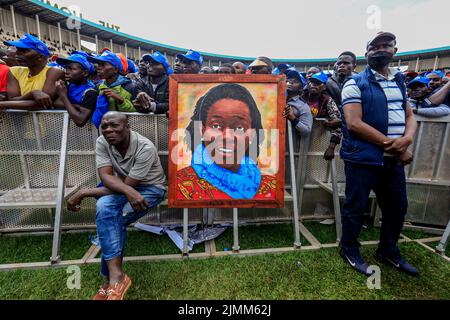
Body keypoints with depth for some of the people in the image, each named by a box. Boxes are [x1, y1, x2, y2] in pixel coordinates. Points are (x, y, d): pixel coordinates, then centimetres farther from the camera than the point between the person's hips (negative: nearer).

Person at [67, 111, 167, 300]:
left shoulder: (145, 148, -29)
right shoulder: (102, 143, -12)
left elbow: (128, 184, -27)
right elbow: (105, 176, -22)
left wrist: (84, 193, -24)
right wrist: (129, 191, -41)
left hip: (151, 188, -5)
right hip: (122, 187, 6)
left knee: (112, 221, -27)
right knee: (104, 206, -25)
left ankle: (111, 279, -11)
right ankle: (116, 276, -20)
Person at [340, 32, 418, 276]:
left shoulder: (400, 82, 15)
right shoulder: (355, 84, -6)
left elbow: (410, 116, 12)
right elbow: (354, 124, -17)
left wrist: (406, 139, -11)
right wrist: (392, 145, -15)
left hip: (393, 158, 7)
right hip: (363, 157, -6)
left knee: (397, 207, 17)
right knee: (355, 207, 5)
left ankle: (388, 251, 39)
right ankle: (350, 251, 26)